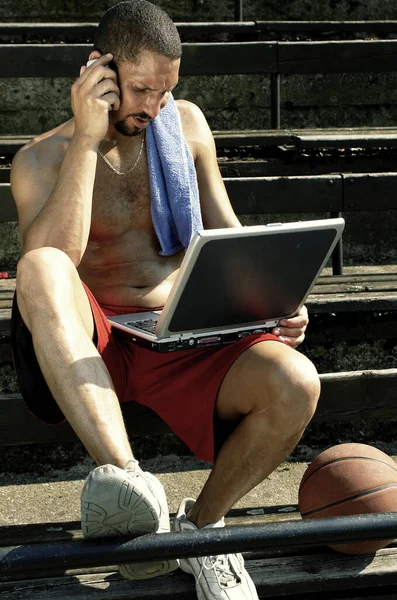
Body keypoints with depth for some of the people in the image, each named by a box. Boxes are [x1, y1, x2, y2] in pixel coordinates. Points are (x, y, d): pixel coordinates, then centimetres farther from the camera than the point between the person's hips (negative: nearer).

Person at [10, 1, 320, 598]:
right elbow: (51, 260, -17)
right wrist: (87, 138, -16)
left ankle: (199, 525, -3)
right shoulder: (42, 158, 3)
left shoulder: (187, 123, 14)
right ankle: (125, 475, -47)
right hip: (89, 348, -2)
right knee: (39, 271, -36)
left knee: (295, 383, -28)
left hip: (184, 341, 3)